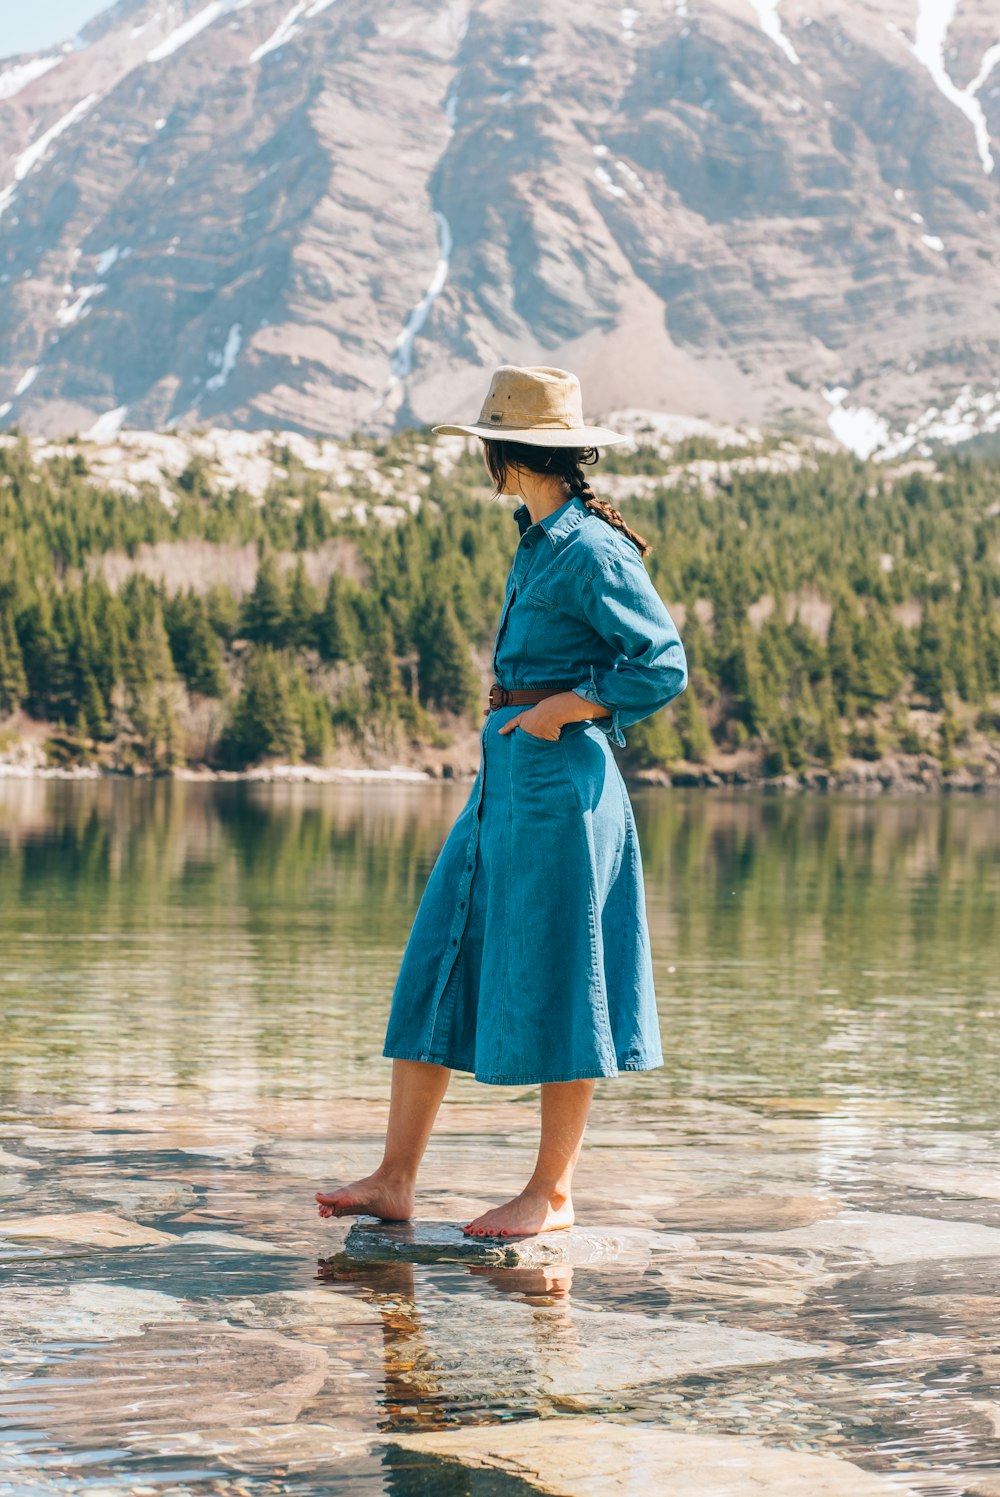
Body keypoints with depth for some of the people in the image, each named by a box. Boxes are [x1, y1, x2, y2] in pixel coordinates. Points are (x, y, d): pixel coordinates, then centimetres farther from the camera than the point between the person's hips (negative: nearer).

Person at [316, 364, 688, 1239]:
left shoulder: (591, 551, -13)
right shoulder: (538, 542, 14)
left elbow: (664, 667, -15)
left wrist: (563, 710, -13)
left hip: (559, 778, -9)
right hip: (504, 775, 10)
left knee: (550, 983, -1)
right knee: (439, 967, 7)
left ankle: (553, 1192, 11)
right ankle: (395, 1182, 11)